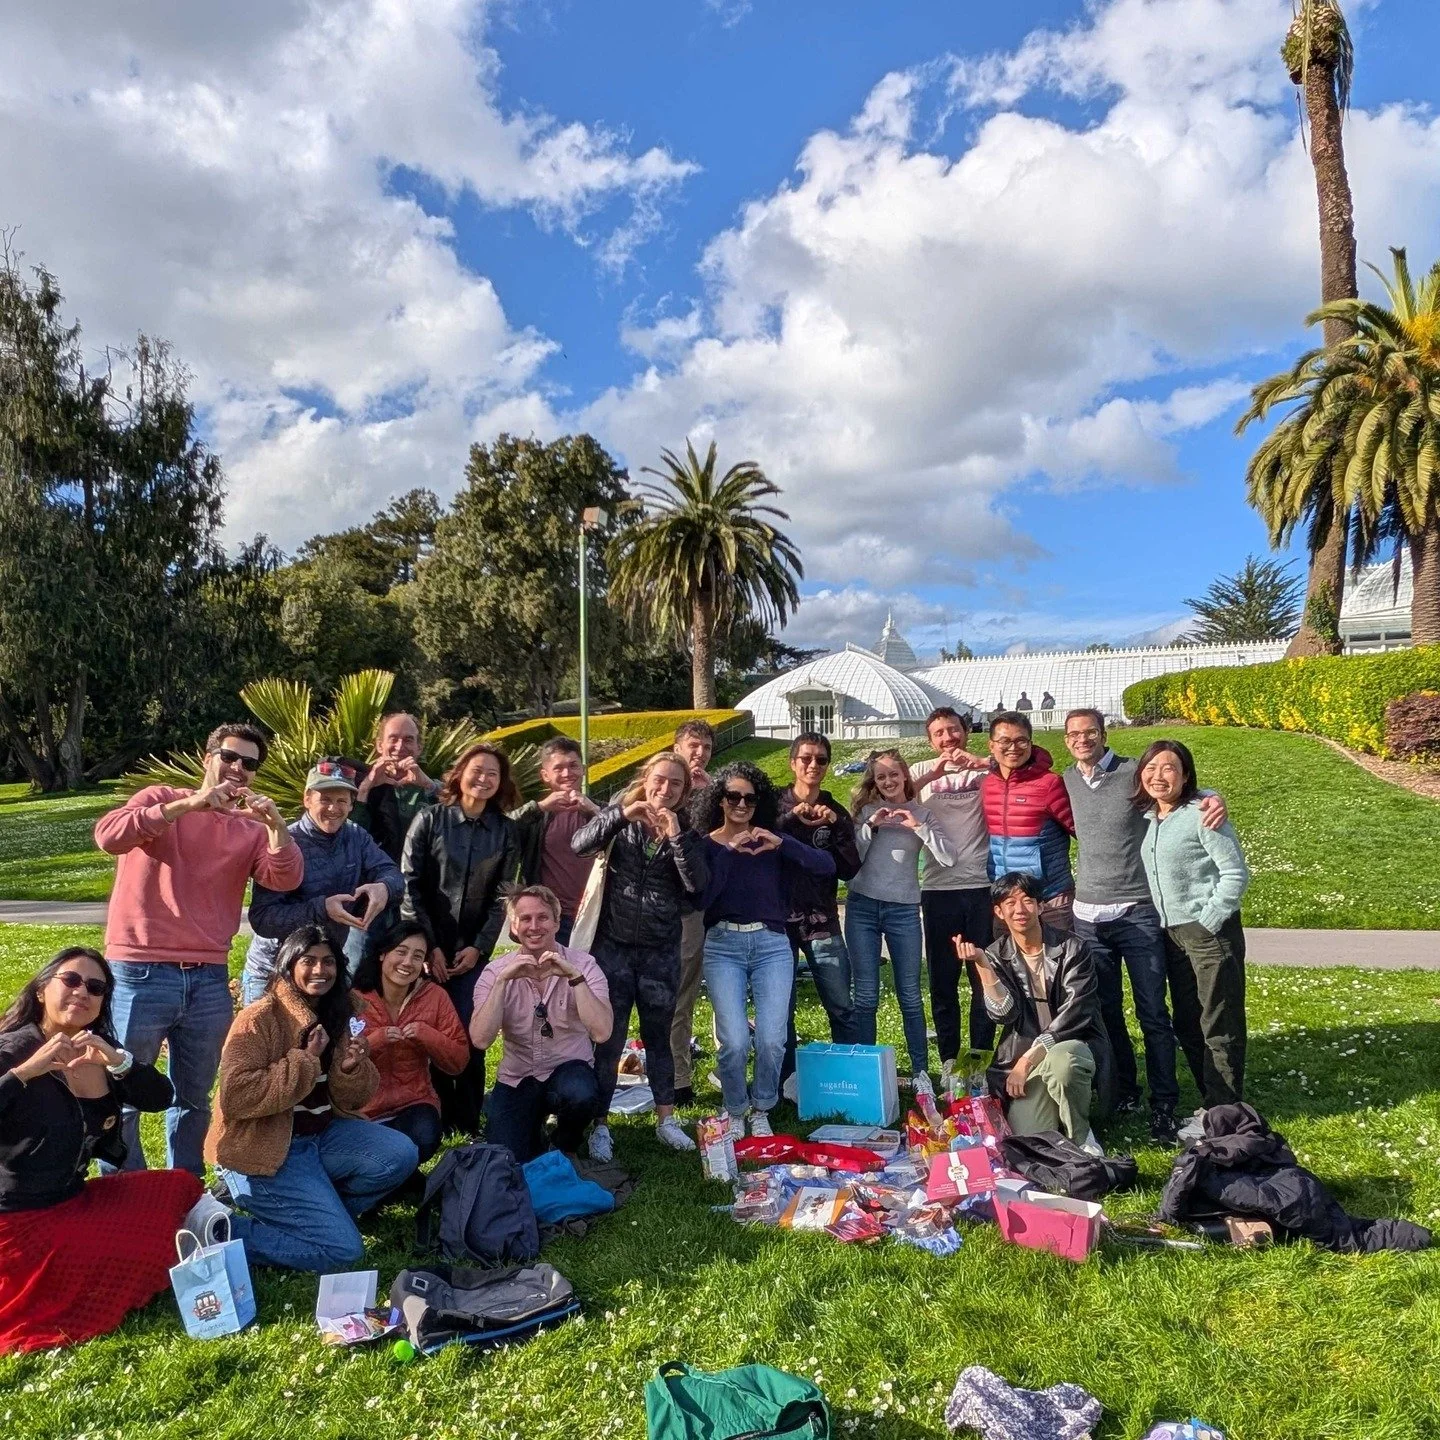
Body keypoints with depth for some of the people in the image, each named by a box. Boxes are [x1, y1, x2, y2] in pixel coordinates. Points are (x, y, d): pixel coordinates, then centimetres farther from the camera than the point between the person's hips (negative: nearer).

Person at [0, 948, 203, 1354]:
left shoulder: (99, 1052, 4)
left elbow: (160, 1098, -5)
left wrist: (117, 1060, -20)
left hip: (76, 1198, 8)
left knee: (183, 1187, 8)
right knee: (151, 1255, -13)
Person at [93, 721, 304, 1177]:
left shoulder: (251, 829, 9)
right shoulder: (161, 799, 1)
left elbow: (286, 880, -7)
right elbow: (108, 835, -17)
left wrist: (276, 824, -23)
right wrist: (190, 805, -24)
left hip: (209, 979, 4)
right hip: (141, 973, -3)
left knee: (194, 1099, 15)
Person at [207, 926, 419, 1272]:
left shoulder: (335, 1017, 7)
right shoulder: (259, 1018, -15)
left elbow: (350, 1102, 10)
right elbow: (235, 1096, -27)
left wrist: (352, 1068, -13)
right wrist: (304, 1061, -23)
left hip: (321, 1136, 7)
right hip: (263, 1151, -7)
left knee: (401, 1155, -12)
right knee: (344, 1249, -14)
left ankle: (320, 1208, 5)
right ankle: (223, 1231, 0)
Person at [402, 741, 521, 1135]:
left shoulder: (506, 831, 5)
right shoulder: (429, 820, -1)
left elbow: (502, 897, 4)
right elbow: (409, 885, -4)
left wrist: (479, 947, -6)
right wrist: (428, 945, -8)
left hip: (473, 951, 1)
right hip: (425, 948, -1)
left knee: (469, 1035, -4)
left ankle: (467, 1123, 11)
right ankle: (435, 1117, 17)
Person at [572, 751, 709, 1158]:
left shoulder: (686, 832, 3)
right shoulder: (621, 821, 0)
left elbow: (697, 885, -12)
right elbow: (579, 844, -16)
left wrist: (676, 836, -20)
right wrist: (621, 813, -25)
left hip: (661, 952, 2)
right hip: (612, 946, -1)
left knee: (659, 1037, 13)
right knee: (607, 1039, 2)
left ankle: (666, 1120, 25)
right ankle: (599, 1124, 14)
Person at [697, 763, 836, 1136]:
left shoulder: (773, 843, 6)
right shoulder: (705, 844, 3)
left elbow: (827, 867, -6)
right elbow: (700, 897, -12)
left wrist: (782, 843, -18)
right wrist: (727, 851, -17)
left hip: (772, 944, 1)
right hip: (723, 945, -1)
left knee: (772, 1039, -7)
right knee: (735, 1041, -11)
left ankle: (761, 1110, 20)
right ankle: (735, 1111, 16)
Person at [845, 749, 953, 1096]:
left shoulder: (921, 814, 4)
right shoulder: (865, 810, 6)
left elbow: (947, 858, -7)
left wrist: (917, 826, -15)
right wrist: (870, 826, -11)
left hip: (903, 909, 0)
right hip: (862, 906, 1)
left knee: (910, 995, 4)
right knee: (866, 995, 5)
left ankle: (921, 1071, 14)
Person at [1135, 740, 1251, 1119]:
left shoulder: (1201, 814, -12)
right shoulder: (1147, 817, 9)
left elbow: (1236, 874, -14)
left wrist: (1208, 923, -15)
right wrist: (1168, 927, 12)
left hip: (1210, 932, -8)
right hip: (1171, 934, 8)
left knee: (1219, 1027, 0)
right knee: (1187, 1025, 15)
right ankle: (1210, 1103, 29)